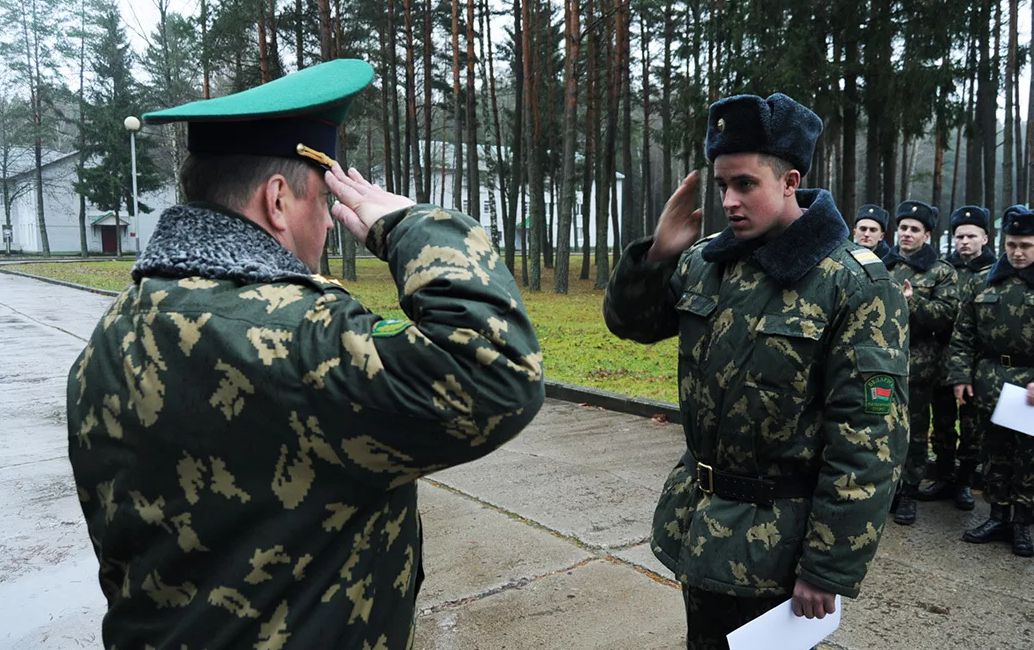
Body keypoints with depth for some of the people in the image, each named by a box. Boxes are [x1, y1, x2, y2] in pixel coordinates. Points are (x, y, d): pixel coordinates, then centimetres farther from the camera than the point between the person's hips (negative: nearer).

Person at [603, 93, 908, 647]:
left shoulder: (855, 285, -17)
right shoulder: (705, 262, 0)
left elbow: (869, 439, -19)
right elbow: (628, 322, 9)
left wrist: (829, 569, -18)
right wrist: (655, 254, -10)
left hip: (776, 537, -6)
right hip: (698, 522, 6)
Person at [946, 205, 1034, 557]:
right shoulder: (987, 280, 5)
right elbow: (963, 333, 7)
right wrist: (960, 376, 0)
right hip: (990, 383, 3)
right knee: (996, 453, 12)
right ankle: (998, 516, 25)